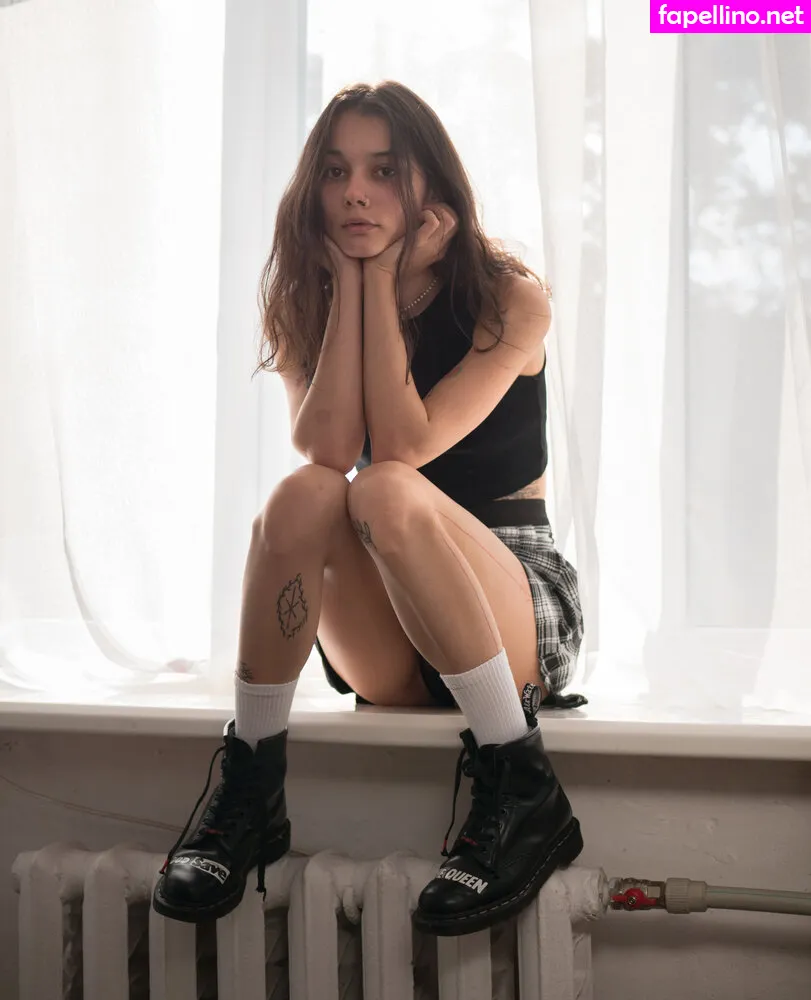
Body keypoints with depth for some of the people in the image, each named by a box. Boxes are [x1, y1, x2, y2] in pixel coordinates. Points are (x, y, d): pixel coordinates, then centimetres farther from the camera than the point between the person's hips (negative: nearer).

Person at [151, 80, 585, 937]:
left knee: (384, 491, -33)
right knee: (305, 494, -28)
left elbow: (402, 444, -22)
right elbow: (326, 445, -17)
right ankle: (249, 790, -21)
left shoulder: (509, 299, -7)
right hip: (387, 655, 3)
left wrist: (383, 277, -15)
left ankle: (522, 791, -26)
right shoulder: (307, 306, 4)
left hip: (519, 600, -2)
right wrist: (349, 279, -14)